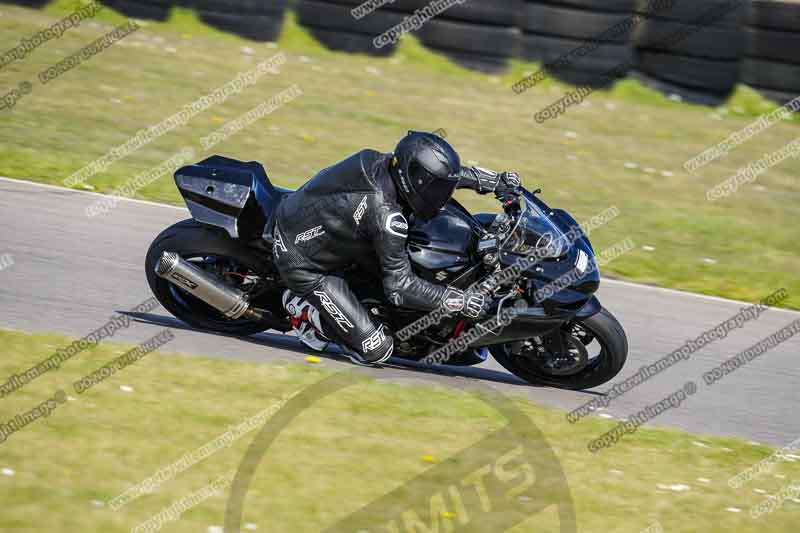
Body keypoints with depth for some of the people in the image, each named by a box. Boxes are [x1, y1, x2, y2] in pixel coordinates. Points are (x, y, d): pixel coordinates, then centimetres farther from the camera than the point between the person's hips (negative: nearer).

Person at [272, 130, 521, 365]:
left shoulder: (385, 163, -9)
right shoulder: (386, 215, -31)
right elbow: (399, 288, -24)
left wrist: (496, 180, 9)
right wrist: (461, 301, -22)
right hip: (303, 264, -8)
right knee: (376, 350, -10)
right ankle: (303, 309, 6)